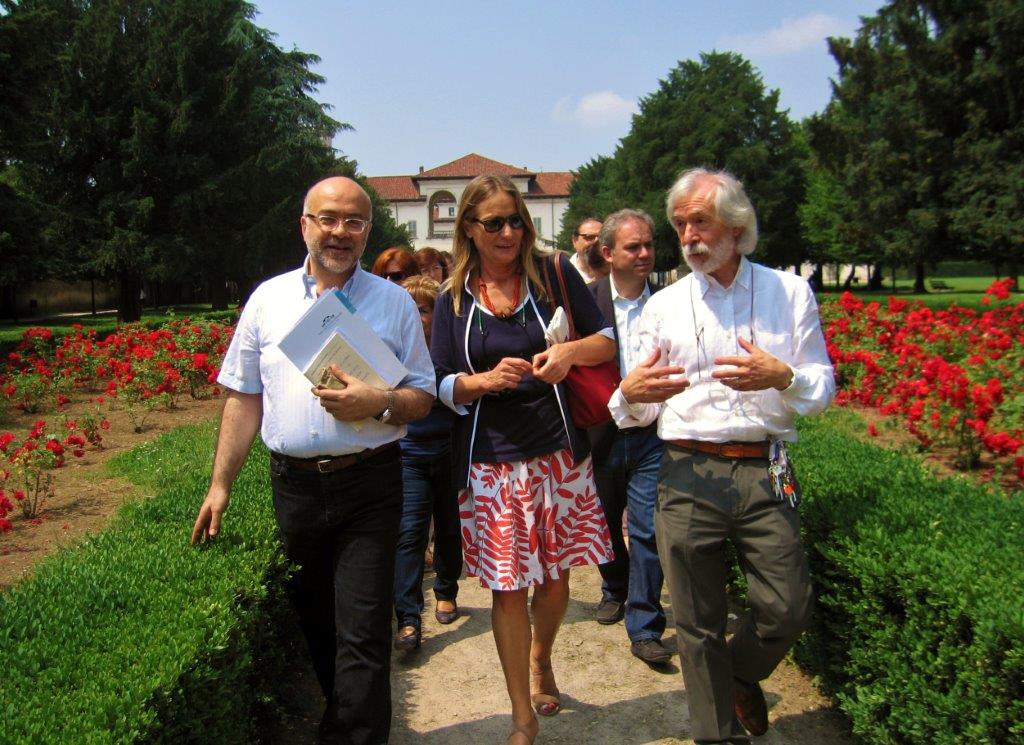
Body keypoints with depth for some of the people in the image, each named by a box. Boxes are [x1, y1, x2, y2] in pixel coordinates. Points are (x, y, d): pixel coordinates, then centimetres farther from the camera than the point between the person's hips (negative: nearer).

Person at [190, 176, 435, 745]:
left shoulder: (394, 302, 3)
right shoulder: (268, 299, 7)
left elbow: (422, 398, 3)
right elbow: (244, 398, 9)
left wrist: (379, 404, -18)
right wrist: (220, 485, 6)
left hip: (369, 487, -2)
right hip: (293, 485, 3)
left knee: (363, 632, -5)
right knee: (314, 624, 15)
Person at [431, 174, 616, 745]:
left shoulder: (553, 273, -1)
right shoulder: (454, 298, 1)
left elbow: (608, 340, 2)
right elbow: (443, 385, 1)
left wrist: (571, 351, -19)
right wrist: (487, 380, -19)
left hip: (559, 452, 1)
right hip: (492, 460, 0)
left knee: (555, 574, 13)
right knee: (507, 586, 3)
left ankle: (541, 659, 45)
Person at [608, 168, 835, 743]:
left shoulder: (790, 293, 7)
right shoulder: (664, 306, 8)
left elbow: (823, 388, 5)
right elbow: (639, 410, 8)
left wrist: (782, 376, -17)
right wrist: (629, 394, -17)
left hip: (765, 474, 0)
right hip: (688, 475, 0)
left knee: (788, 610, 2)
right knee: (698, 622, 7)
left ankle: (741, 675, 36)